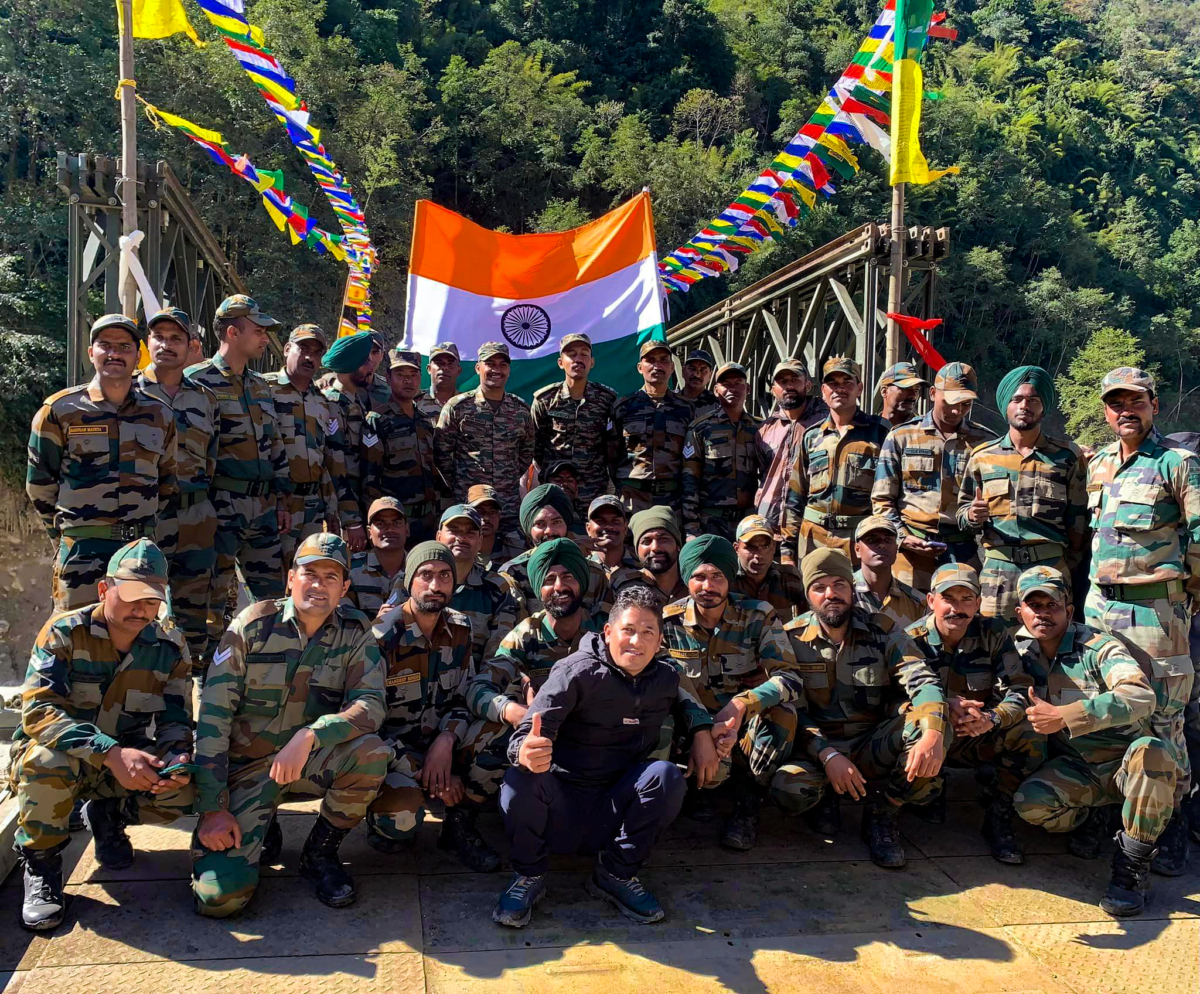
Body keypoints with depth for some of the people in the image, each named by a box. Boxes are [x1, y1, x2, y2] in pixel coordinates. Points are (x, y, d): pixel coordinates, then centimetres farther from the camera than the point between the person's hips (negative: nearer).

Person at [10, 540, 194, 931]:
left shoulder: (169, 645, -5)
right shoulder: (64, 632, -16)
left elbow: (176, 719, -1)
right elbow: (38, 709, -27)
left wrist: (177, 757, -26)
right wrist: (111, 753, -40)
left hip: (126, 761, 3)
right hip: (59, 756, -3)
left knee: (182, 793, -24)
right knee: (47, 757, -38)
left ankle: (108, 816, 11)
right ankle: (40, 865, -11)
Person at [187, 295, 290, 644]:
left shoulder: (261, 387, 16)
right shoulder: (198, 382, -6)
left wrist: (281, 501, 15)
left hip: (263, 509, 7)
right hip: (220, 508, -7)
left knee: (274, 597, 10)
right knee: (213, 600, -2)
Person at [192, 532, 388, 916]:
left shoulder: (355, 632, -6)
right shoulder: (253, 625, -11)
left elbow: (370, 705, -16)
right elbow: (212, 715, -11)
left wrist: (308, 736, -34)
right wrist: (212, 809, -16)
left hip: (311, 763, 2)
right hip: (246, 766, -2)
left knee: (371, 752, -30)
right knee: (219, 896, -19)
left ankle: (320, 853, -3)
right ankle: (262, 830, 16)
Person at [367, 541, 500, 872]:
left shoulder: (459, 630, 0)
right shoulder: (382, 639, -17)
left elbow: (463, 699, 3)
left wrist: (446, 740, -20)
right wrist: (426, 775, -20)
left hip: (439, 745, 5)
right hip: (390, 751, -5)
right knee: (402, 817, -34)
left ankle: (460, 825, -3)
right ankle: (382, 811, 5)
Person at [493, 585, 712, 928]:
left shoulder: (666, 678, 2)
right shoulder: (577, 672, -13)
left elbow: (688, 703, 28)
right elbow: (525, 736, -23)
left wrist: (702, 732, 6)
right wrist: (526, 753, -48)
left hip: (613, 810, 3)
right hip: (560, 803, -3)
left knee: (667, 775, -23)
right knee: (521, 777, -33)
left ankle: (617, 875, -4)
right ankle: (528, 875, -5)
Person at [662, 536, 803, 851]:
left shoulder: (758, 616, -8)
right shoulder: (669, 621, -6)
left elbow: (791, 680, -18)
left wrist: (742, 704, -37)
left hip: (749, 725, 1)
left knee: (782, 711, -33)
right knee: (711, 766, -35)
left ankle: (747, 804, -12)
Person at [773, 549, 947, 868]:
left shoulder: (883, 633, -2)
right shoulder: (791, 638, -4)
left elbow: (922, 681, -16)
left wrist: (933, 733, -38)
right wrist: (827, 755, -25)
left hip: (872, 747, 2)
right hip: (817, 747, -1)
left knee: (927, 720, -27)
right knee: (788, 789, -35)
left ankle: (882, 814, -6)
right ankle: (824, 799, 7)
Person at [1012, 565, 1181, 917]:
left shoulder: (1098, 647, -15)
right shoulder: (1019, 651, 0)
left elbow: (1141, 697, -32)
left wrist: (1063, 716, -39)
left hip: (1124, 763, -3)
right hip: (1074, 769, 3)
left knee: (1153, 752, -38)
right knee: (1029, 802, -28)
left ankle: (1133, 865, -18)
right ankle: (1089, 818, 9)